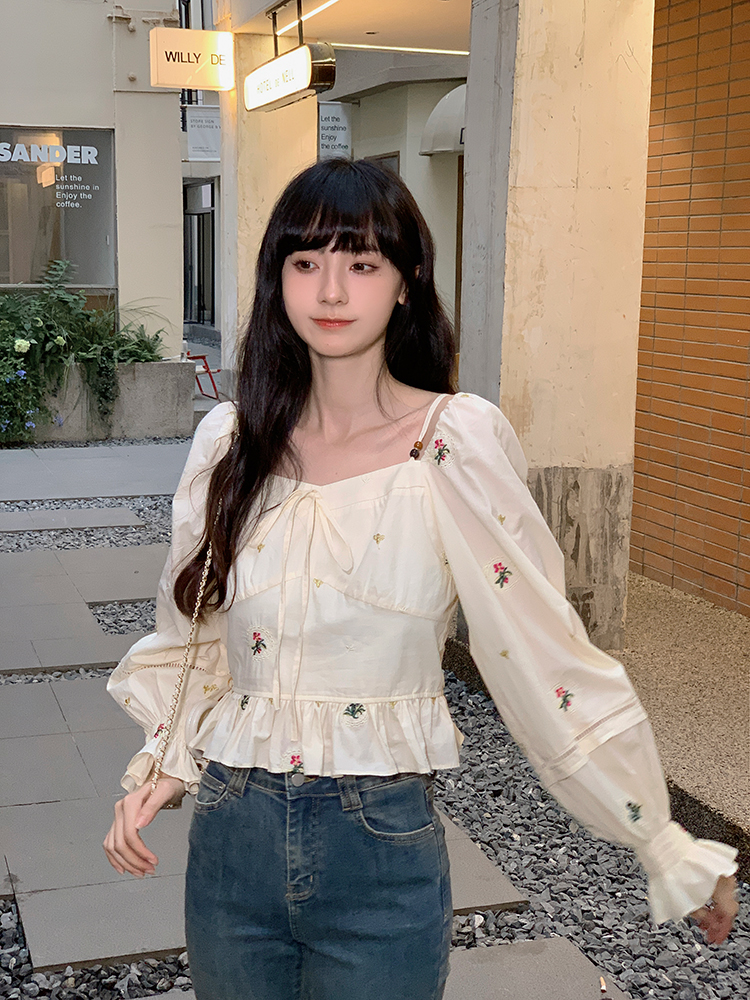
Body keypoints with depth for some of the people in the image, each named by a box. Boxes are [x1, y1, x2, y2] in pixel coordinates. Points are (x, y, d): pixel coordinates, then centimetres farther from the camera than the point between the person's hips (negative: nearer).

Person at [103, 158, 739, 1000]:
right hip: (231, 839, 4)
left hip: (382, 854, -3)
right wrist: (160, 765, 0)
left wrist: (668, 849, -9)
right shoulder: (229, 441, 0)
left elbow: (548, 652, -11)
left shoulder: (456, 442, -12)